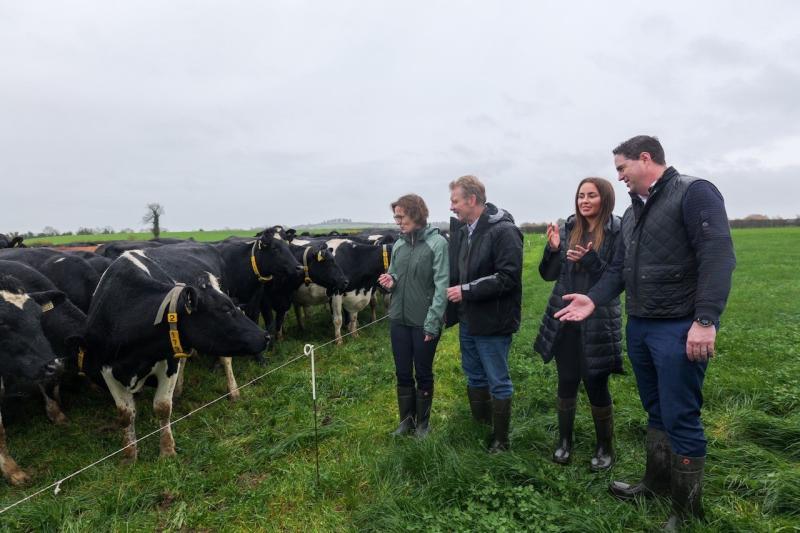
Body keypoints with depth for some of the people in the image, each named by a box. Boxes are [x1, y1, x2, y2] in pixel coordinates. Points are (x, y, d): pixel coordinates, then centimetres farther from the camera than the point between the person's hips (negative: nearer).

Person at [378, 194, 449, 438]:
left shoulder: (437, 243, -13)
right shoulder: (398, 245, 5)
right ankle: (406, 420, 33)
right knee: (403, 374, 15)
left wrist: (432, 322, -20)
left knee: (423, 374, 11)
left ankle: (423, 423, 30)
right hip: (399, 320, 5)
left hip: (425, 322, -5)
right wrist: (390, 281, -7)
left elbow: (442, 286, -16)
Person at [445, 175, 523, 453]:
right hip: (468, 320, 8)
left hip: (492, 323, -8)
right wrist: (453, 290, 2)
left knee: (498, 382, 7)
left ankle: (500, 440, 22)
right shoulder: (461, 229, 8)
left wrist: (467, 290, -21)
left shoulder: (504, 231, -17)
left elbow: (508, 277, -23)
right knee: (475, 377, 20)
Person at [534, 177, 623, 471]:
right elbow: (549, 275, 6)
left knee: (596, 385, 5)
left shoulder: (618, 232, -7)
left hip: (598, 323, -3)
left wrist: (590, 260, -24)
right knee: (566, 383, 12)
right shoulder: (568, 229, 4)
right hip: (564, 320, 4)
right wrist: (552, 249, -11)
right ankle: (564, 441, 30)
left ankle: (605, 447, 27)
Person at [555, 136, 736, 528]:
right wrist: (593, 298, -2)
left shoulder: (694, 193, -9)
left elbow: (718, 257, -19)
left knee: (681, 418, 0)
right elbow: (619, 268, 14)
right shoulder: (633, 212, 16)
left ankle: (688, 511, 16)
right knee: (656, 412, 19)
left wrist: (705, 320, -25)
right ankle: (657, 482, 35)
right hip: (639, 327, 8)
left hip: (679, 329, -8)